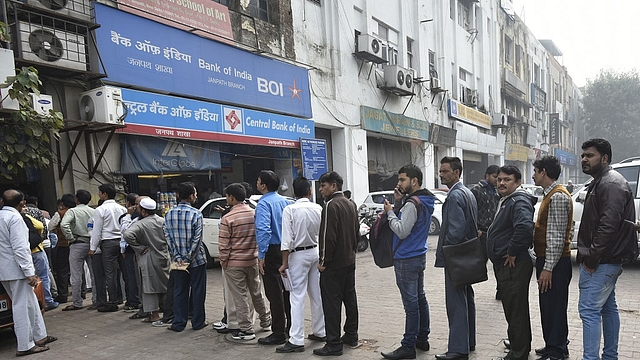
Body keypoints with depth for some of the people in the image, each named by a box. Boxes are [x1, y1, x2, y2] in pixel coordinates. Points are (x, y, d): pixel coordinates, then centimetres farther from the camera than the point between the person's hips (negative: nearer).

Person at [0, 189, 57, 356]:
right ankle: (25, 346, 4)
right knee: (22, 306, -2)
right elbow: (19, 248, -21)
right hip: (16, 269, -9)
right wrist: (29, 272, -20)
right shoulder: (14, 218, -15)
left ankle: (40, 336, 25)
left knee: (31, 303, 17)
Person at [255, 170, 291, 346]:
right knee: (287, 290, 17)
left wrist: (261, 255, -24)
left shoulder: (264, 203, -15)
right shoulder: (284, 201, 9)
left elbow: (263, 230, -27)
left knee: (274, 293, -1)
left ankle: (278, 334, 7)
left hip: (272, 251, -8)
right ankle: (292, 327, 28)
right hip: (286, 250, 8)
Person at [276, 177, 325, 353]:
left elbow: (287, 240, -14)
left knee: (297, 297, -2)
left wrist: (284, 263, -8)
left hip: (298, 254, -5)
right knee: (317, 294, 14)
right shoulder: (318, 208, -2)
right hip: (316, 252, 5)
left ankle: (297, 340, -1)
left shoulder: (290, 210, -12)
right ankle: (320, 332, 26)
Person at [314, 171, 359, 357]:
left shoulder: (331, 205, -18)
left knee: (332, 303, -2)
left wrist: (323, 261, -16)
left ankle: (334, 344, 3)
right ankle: (351, 336, 28)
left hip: (333, 264, -10)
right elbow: (357, 233, 18)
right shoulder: (350, 204, 12)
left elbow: (328, 236, -23)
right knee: (350, 299, 17)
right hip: (349, 261, 10)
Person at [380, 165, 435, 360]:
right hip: (419, 256, 10)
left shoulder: (412, 204, -20)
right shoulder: (423, 202, 10)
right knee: (420, 299, 16)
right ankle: (422, 339, 28)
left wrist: (390, 212, -12)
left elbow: (402, 231, -23)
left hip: (407, 260, -10)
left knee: (411, 304, -3)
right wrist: (399, 202, 3)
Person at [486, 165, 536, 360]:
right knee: (511, 307, 22)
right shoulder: (505, 200, 16)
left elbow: (525, 227, -34)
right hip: (503, 264, 11)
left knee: (515, 309, -2)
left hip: (513, 265, -11)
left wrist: (512, 253, -24)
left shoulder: (519, 201, -17)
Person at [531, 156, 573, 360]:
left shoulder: (558, 196, -17)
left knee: (554, 307, -1)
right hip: (547, 260, 10)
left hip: (555, 263, -10)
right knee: (548, 306, 17)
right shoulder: (551, 194, 16)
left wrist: (548, 267, -22)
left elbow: (556, 237, -22)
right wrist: (543, 264, 17)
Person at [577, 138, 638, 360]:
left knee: (589, 309, -10)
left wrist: (591, 257, -21)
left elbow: (609, 225, -25)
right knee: (608, 307, 18)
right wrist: (589, 256, 16)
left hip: (602, 261, -11)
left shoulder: (611, 184, -16)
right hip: (605, 261, 11)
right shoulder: (599, 183, 17)